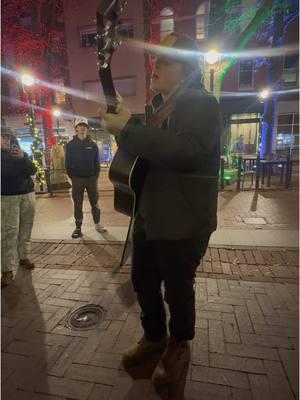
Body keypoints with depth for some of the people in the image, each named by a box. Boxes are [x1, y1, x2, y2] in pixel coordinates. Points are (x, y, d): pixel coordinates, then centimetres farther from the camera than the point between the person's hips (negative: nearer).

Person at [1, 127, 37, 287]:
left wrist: (23, 158, -12)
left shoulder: (22, 154, 14)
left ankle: (24, 257, 19)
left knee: (26, 228, 4)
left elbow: (33, 170, 1)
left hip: (28, 194, 3)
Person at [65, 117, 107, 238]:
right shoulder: (70, 145, 1)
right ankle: (78, 227, 12)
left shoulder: (92, 144, 4)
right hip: (77, 179, -1)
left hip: (91, 178, 1)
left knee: (94, 203, 8)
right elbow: (68, 163, 2)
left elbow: (96, 162, 4)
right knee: (77, 205, 5)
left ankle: (97, 224, 20)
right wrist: (72, 177, -3)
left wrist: (96, 176, -3)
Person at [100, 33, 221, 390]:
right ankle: (154, 337, 44)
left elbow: (187, 150, -30)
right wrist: (123, 124, 3)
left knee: (178, 290, 10)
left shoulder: (201, 104, -10)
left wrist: (128, 129, -23)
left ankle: (179, 345, 39)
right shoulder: (158, 107, 17)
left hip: (183, 223, -8)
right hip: (148, 217, 9)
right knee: (143, 283, 18)